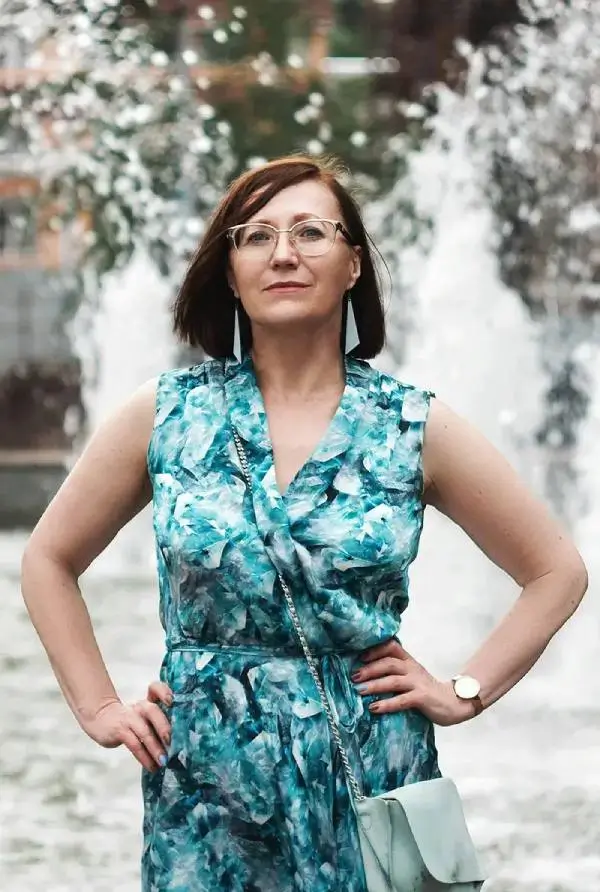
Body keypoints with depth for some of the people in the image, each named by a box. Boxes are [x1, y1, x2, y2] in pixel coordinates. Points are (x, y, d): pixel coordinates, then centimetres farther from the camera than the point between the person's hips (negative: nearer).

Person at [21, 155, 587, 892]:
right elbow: (49, 561, 12)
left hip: (370, 779, 0)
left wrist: (465, 692, 0)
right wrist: (99, 708, 5)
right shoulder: (167, 416, 1)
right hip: (208, 784, 0)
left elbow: (557, 572, 8)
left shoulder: (413, 426, -1)